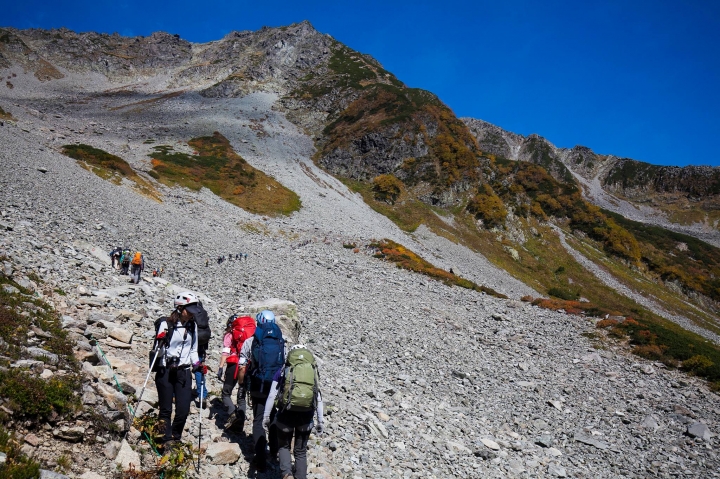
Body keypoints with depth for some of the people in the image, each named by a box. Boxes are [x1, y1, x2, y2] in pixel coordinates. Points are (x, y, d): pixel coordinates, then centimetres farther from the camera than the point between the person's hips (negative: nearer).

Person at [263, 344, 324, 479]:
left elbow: (271, 396, -1)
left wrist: (266, 416, 7)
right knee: (301, 451, 19)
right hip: (306, 417, 2)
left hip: (286, 415, -1)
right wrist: (320, 420, 10)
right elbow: (319, 398, 5)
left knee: (284, 446, 20)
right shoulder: (313, 372, 8)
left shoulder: (282, 371, 4)